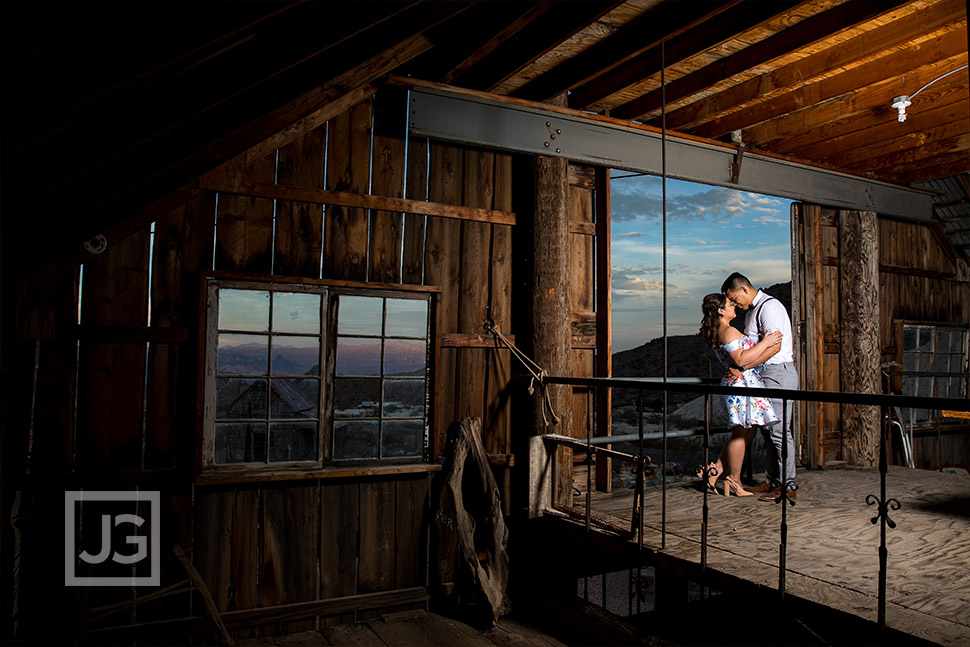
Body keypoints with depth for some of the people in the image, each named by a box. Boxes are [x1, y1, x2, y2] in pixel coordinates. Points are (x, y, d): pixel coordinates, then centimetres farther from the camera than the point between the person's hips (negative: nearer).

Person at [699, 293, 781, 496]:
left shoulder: (717, 333, 16)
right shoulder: (729, 331, -14)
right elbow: (741, 359, -23)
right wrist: (765, 343, -15)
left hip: (735, 382, 10)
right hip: (743, 383, -10)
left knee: (746, 433, 14)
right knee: (741, 434, -2)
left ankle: (717, 469, 17)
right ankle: (734, 480, 7)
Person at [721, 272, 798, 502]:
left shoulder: (770, 306, -12)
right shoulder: (751, 311, 18)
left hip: (778, 373, -10)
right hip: (764, 374, 10)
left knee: (779, 431, -6)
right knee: (768, 431, 12)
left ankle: (787, 486, 1)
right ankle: (771, 481, 20)